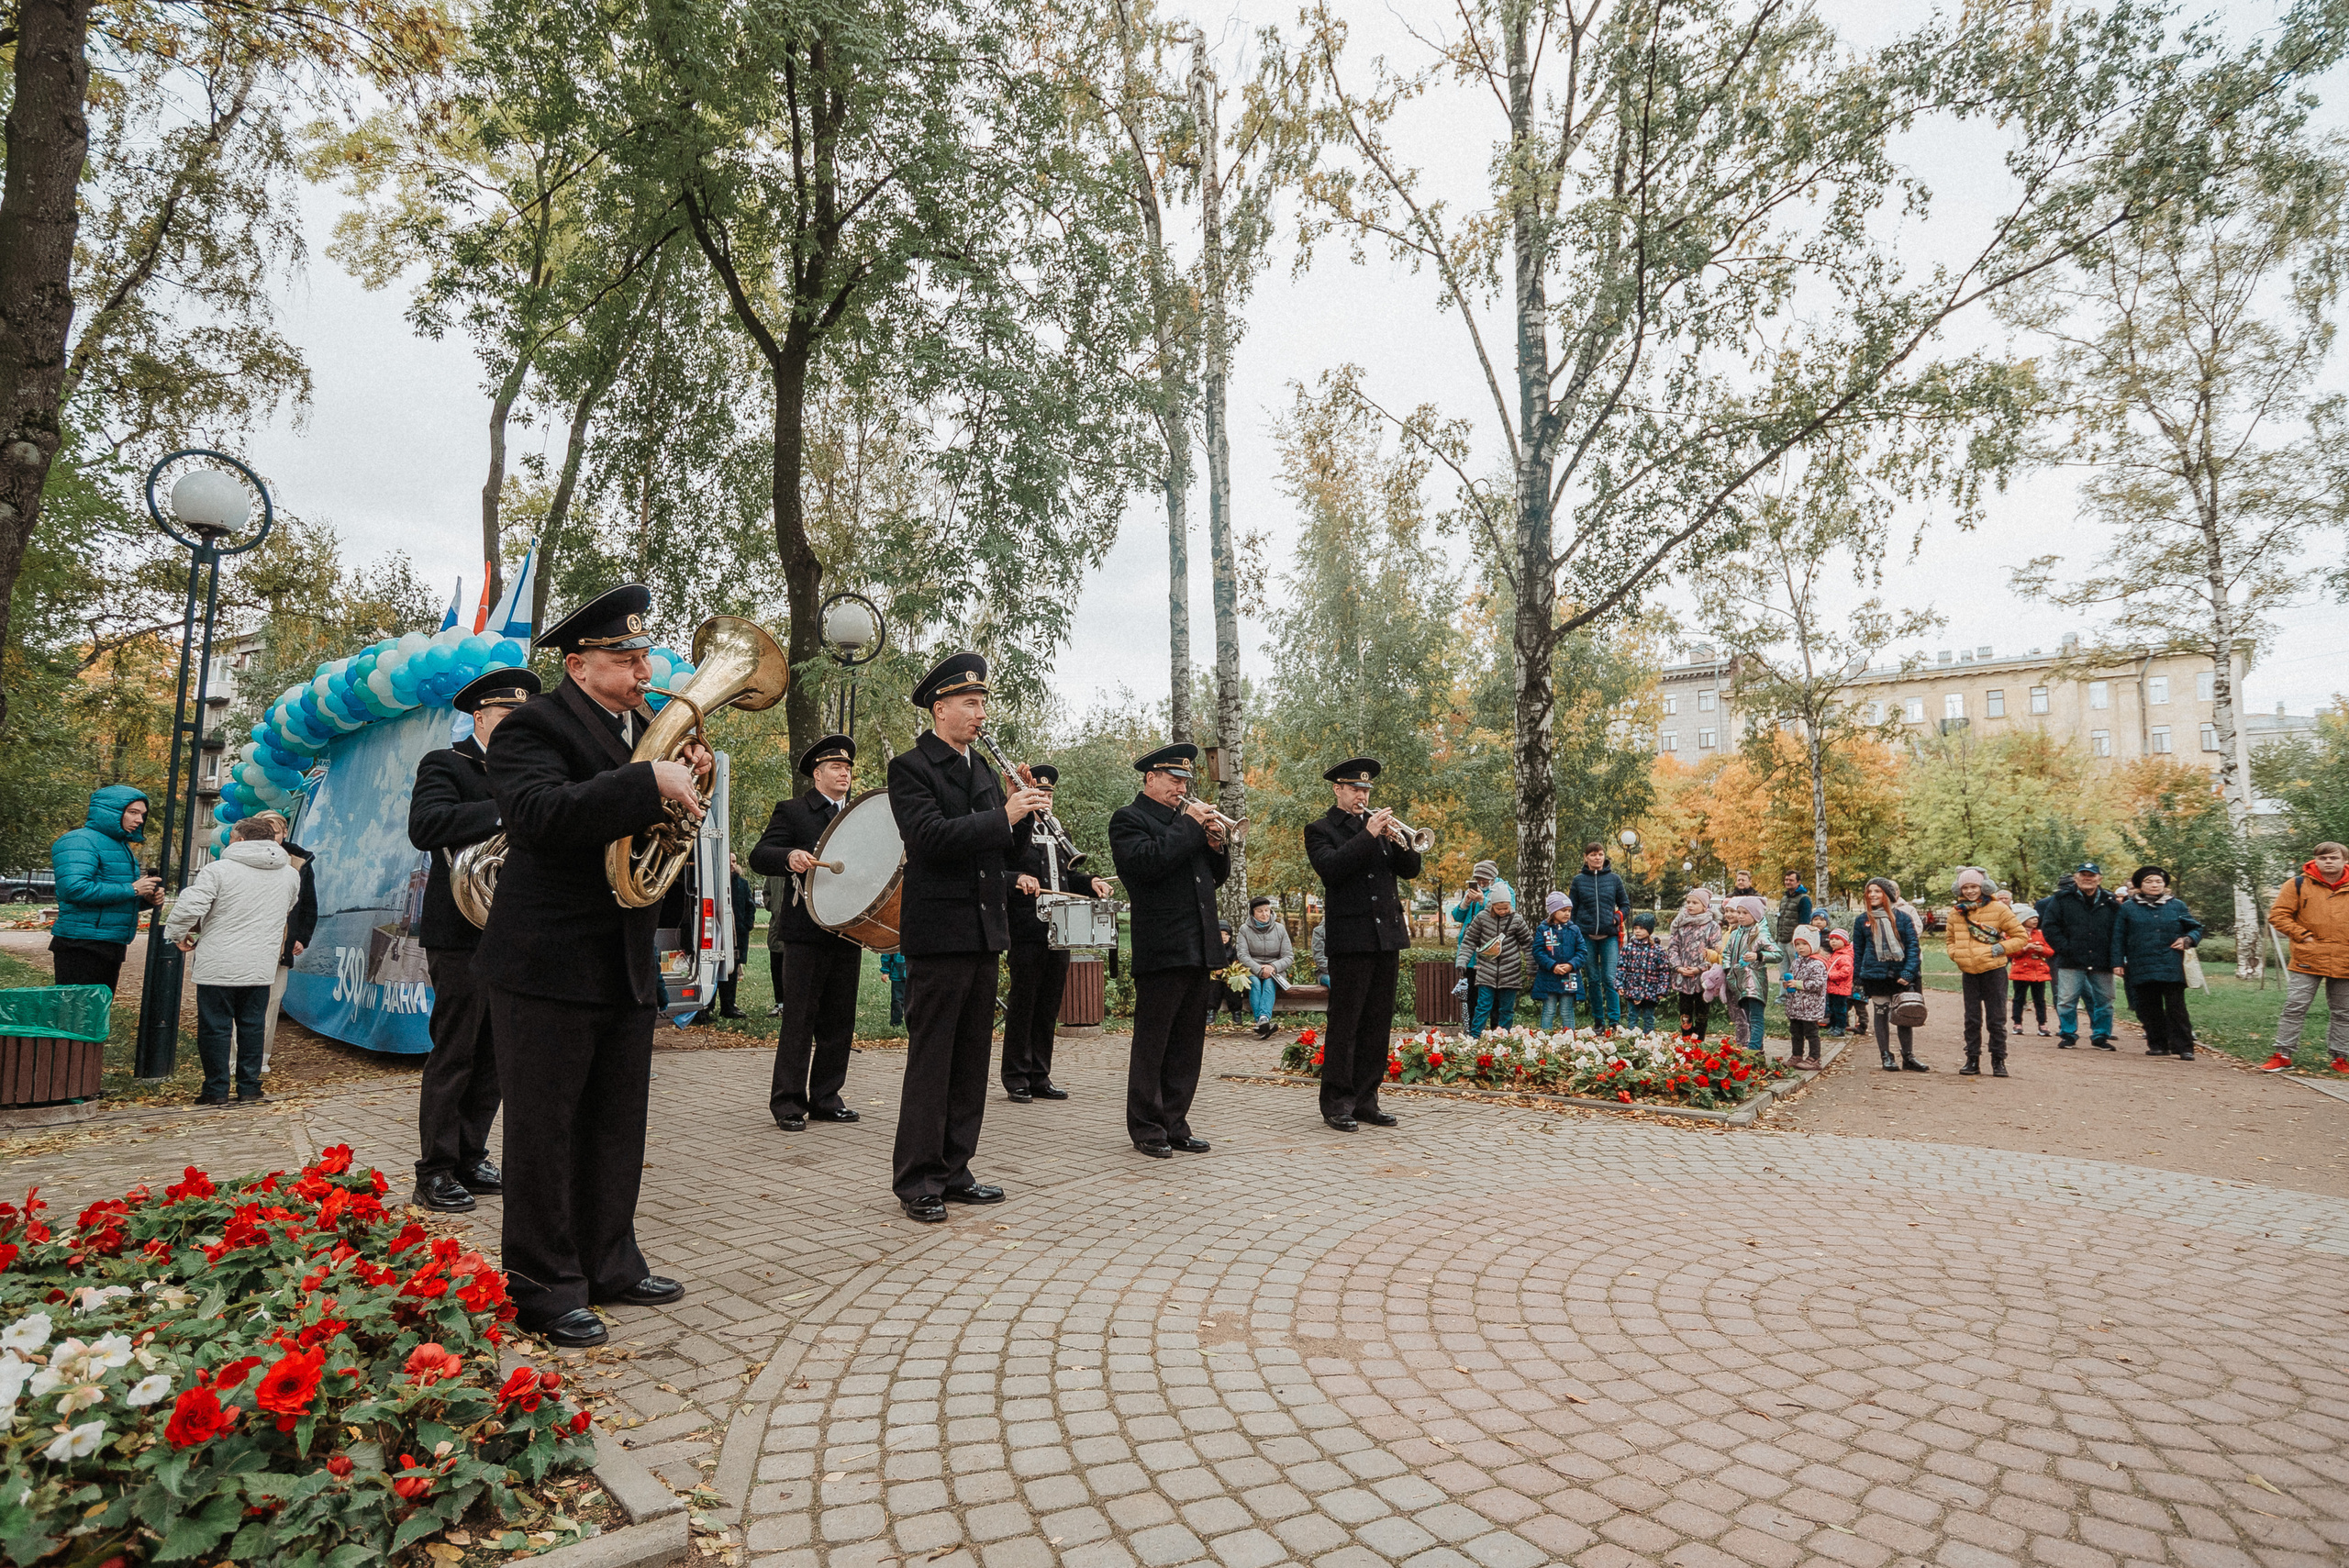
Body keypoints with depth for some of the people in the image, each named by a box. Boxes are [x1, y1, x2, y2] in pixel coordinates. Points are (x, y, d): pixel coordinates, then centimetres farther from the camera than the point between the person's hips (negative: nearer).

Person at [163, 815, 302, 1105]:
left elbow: (190, 907, -15)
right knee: (251, 1026, 13)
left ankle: (217, 1090, 11)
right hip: (261, 968, 4)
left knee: (214, 1027, 6)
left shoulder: (219, 869, -10)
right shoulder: (291, 875, 7)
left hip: (218, 966, -4)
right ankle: (249, 1088, 16)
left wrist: (177, 934, 5)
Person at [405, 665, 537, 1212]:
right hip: (463, 935, -7)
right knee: (453, 1054, -1)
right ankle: (434, 1175, 9)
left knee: (494, 1057, 12)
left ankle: (469, 1161, 23)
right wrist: (505, 809, -26)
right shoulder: (445, 765, -2)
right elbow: (425, 826, -21)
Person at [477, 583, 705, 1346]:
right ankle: (543, 1291, 16)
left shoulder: (646, 729, 13)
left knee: (617, 1127, 16)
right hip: (550, 966, -8)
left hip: (627, 968, 8)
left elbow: (660, 819, 17)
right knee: (544, 1132, 3)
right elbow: (539, 815, -29)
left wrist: (688, 783, -3)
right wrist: (649, 783, -33)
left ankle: (609, 1265, 30)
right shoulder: (535, 727, -11)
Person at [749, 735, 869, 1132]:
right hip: (806, 932, -5)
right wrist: (789, 857, -28)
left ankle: (826, 1099, 18)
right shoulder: (792, 811, 3)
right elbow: (759, 856, -8)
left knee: (840, 1020, 8)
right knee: (799, 1019, -3)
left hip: (849, 931, 5)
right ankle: (788, 1103, 5)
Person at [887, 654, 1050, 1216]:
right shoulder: (910, 768, -5)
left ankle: (953, 1170, 22)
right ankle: (916, 1180, 9)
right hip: (938, 932, -7)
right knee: (929, 1060, -1)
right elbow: (933, 836, -21)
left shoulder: (985, 772, 17)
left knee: (971, 1060, 12)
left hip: (985, 935, 8)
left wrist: (1020, 809, -1)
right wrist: (1003, 815, -21)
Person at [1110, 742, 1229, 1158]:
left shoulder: (1187, 817, 21)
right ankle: (1146, 1128, 11)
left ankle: (1174, 1125, 20)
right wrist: (1191, 827, -14)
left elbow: (1217, 876, 20)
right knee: (1151, 1045, 1)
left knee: (1188, 1046, 11)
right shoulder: (1129, 818, -1)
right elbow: (1145, 863, -20)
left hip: (1201, 950, 7)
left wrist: (1216, 844, 0)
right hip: (1161, 950, -7)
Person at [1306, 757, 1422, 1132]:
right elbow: (1330, 868, -17)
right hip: (1351, 938, -6)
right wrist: (1368, 835, -19)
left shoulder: (1379, 825, 18)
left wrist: (1399, 842, -8)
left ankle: (1366, 1099, 17)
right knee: (1344, 1024, -3)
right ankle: (1336, 1104, 4)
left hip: (1387, 935, 6)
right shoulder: (1320, 830, 2)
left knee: (1378, 1024, 8)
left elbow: (1410, 870, 11)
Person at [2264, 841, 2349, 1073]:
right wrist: (2304, 936, -10)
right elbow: (2278, 915, -2)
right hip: (2307, 961, -3)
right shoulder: (2298, 885, -2)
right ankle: (2283, 1054, 2)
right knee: (2295, 1008, -3)